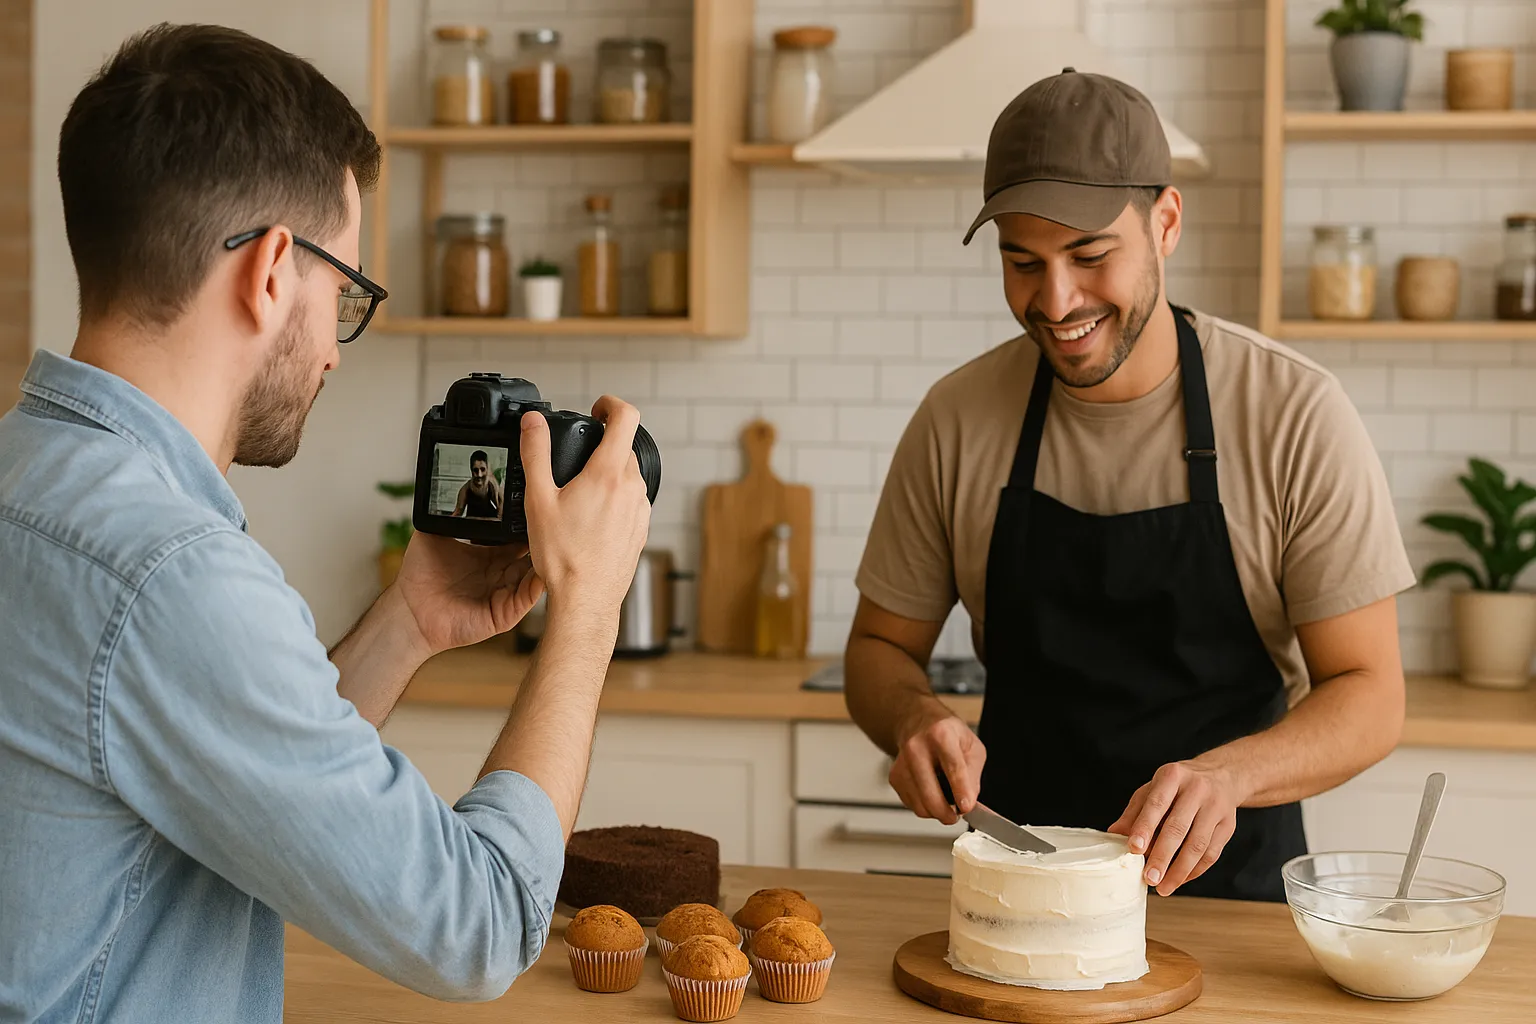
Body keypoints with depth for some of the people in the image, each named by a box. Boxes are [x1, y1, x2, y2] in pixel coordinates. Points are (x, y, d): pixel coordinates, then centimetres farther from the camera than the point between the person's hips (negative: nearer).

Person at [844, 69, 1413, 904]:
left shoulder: (1297, 415, -8)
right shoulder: (957, 421, -1)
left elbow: (1369, 696, -7)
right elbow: (880, 646, 10)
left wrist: (1226, 773, -26)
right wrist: (914, 719, -13)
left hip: (1229, 889, -1)